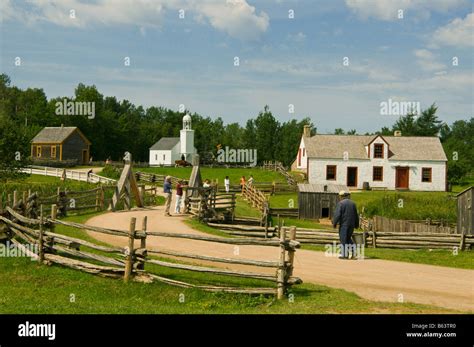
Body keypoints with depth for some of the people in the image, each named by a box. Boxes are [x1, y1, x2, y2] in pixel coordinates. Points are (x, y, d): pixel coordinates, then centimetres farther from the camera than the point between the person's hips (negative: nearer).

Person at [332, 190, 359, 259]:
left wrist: (334, 223, -7)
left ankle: (345, 255, 3)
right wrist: (356, 224, 24)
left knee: (343, 239, 1)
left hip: (344, 224, -6)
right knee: (348, 238, 17)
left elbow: (337, 214, -16)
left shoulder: (340, 203, -9)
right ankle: (353, 252, 5)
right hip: (351, 224, 6)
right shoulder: (353, 203, 10)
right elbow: (356, 215, 15)